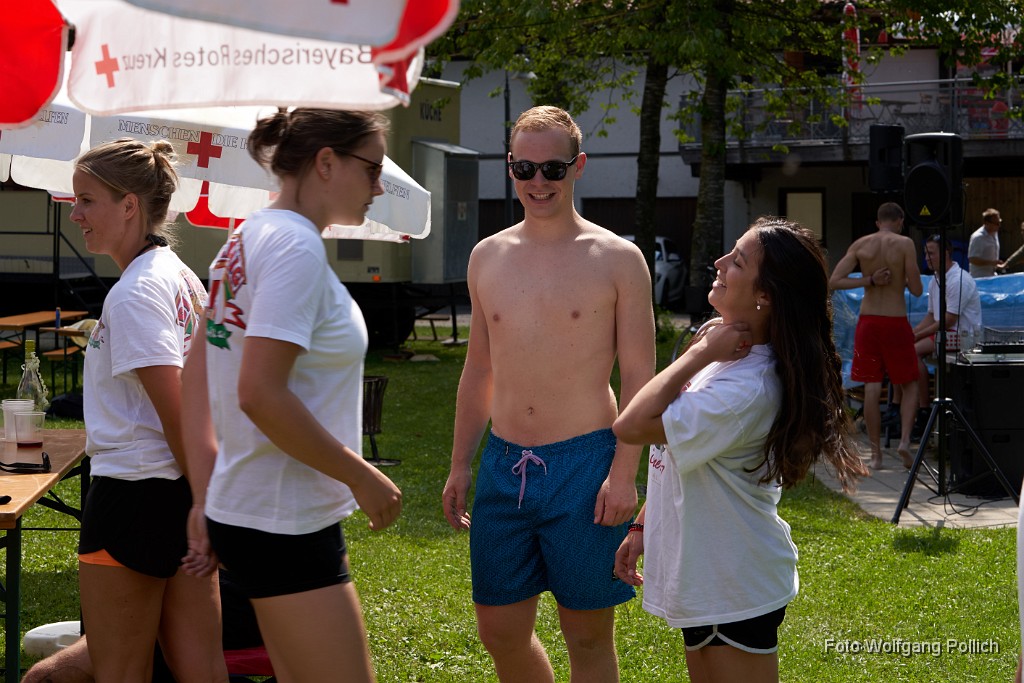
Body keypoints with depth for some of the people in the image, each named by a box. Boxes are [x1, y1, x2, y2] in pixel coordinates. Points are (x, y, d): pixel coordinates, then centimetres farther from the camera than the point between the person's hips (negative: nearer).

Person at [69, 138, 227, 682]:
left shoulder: (133, 294, -16)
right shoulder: (183, 279, 13)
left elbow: (174, 412, -20)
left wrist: (203, 499, -13)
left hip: (135, 492, -9)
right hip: (183, 488, 9)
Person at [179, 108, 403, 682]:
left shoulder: (249, 238, 13)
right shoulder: (297, 247, -17)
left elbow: (196, 382, 15)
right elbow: (261, 395, -25)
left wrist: (206, 499, 14)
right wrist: (363, 478, -16)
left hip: (242, 510, 10)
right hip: (284, 526, -10)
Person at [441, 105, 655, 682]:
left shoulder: (617, 259, -3)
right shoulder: (487, 257, 10)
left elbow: (639, 376, -4)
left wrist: (625, 472, -13)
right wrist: (461, 465, 13)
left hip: (583, 464, -4)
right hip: (503, 463, 4)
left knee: (588, 636, 3)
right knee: (500, 630, 9)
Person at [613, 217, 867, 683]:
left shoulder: (750, 387, -27)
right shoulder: (716, 341, 3)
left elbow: (631, 426, -31)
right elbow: (674, 462, 14)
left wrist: (699, 355, -25)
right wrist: (643, 527, 13)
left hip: (736, 590, -9)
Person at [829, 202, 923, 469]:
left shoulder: (860, 245, 1)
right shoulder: (905, 244, -7)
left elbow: (834, 281, -5)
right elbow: (917, 290, -8)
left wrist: (870, 281, -4)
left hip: (868, 320, 2)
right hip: (896, 322, -2)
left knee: (872, 389, 5)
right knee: (909, 385, 13)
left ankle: (876, 454, 7)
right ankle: (905, 439, -5)